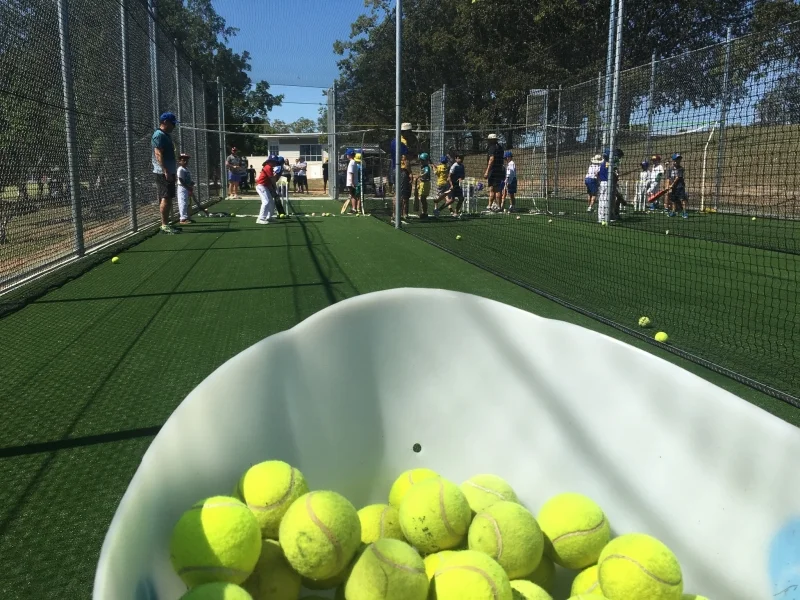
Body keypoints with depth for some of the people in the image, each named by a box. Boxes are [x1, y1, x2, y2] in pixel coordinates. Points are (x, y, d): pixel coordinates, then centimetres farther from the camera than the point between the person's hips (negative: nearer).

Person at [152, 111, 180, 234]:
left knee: (168, 199, 10)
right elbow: (158, 155, -20)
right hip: (163, 173, -10)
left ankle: (166, 224, 15)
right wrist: (166, 171, -25)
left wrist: (171, 172, 22)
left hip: (169, 172, 10)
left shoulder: (166, 135, 19)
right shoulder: (159, 135, -11)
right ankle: (164, 226, -12)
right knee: (165, 198, -12)